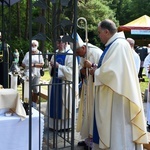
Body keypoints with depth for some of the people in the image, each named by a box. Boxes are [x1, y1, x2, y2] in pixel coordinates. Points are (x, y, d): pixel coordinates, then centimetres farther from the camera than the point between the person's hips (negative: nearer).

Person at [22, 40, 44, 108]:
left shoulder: (39, 53, 3)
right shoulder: (27, 53, 12)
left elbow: (42, 64, -4)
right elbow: (23, 63, 13)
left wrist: (34, 65, -17)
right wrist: (26, 66, -9)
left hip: (36, 74, -2)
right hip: (27, 74, 2)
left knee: (35, 90, 2)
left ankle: (34, 105, 13)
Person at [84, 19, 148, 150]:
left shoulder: (119, 45, -19)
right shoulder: (113, 45, 13)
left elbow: (111, 70, -26)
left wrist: (95, 72, -9)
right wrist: (93, 66, 8)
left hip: (116, 96, -10)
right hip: (110, 96, 10)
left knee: (117, 128, 0)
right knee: (111, 127, 17)